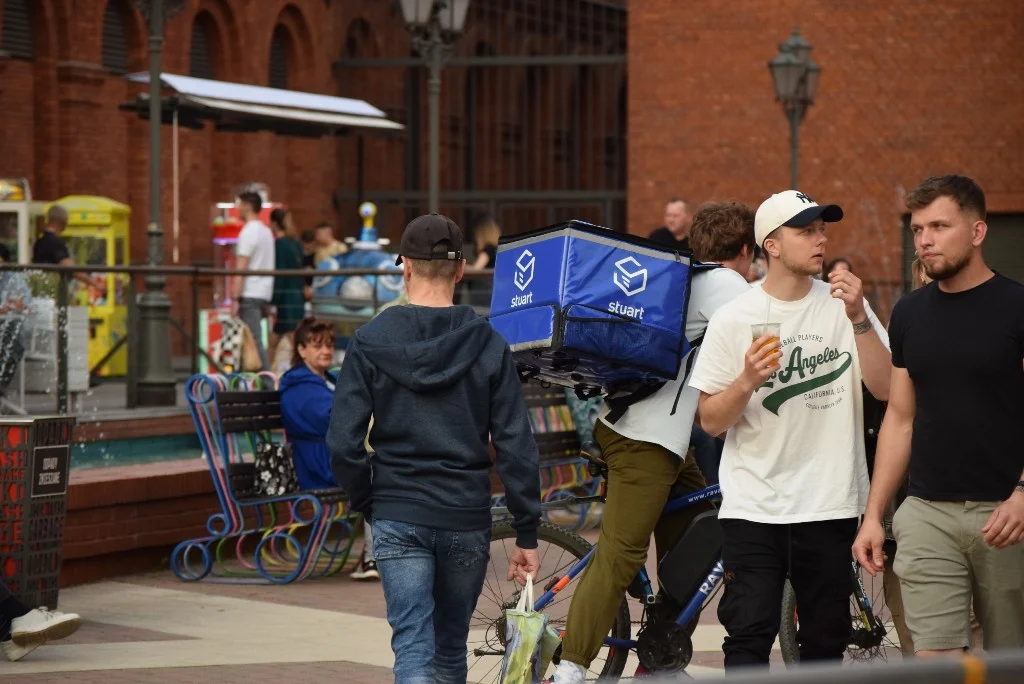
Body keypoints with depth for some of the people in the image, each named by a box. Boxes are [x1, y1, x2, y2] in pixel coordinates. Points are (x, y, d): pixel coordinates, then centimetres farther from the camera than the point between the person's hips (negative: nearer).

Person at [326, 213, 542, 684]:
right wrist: (527, 534, 3)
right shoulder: (488, 346, -2)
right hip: (467, 520, 2)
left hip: (398, 520, -2)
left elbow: (343, 443, -7)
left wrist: (367, 503, 9)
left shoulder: (370, 342, -4)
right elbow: (516, 447, -4)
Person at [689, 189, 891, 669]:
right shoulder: (733, 319, -1)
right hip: (753, 506, -2)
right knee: (748, 639, -8)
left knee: (825, 644, 9)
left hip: (829, 504, 2)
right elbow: (710, 421, 0)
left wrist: (859, 320, -17)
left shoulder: (845, 305, 4)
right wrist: (747, 381, -19)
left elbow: (885, 389, -6)